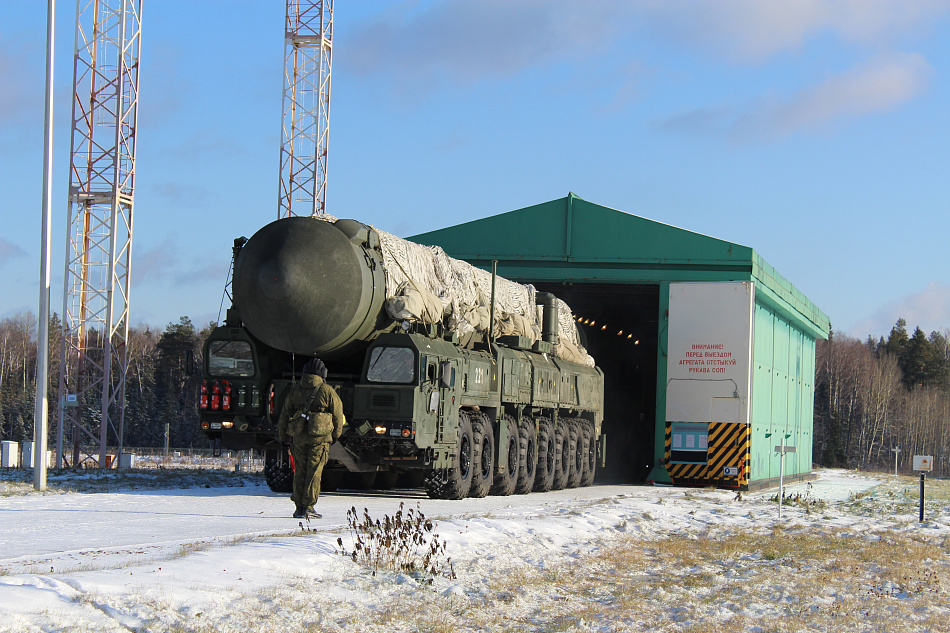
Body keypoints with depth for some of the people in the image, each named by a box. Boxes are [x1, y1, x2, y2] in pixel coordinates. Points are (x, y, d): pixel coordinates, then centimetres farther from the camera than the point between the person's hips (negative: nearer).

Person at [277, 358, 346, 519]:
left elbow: (284, 415, 12)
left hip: (298, 437, 3)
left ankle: (299, 507, 9)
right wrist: (335, 435, 19)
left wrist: (283, 437, 20)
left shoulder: (295, 391, 9)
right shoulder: (327, 391, 0)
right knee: (314, 472, 0)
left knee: (300, 472, 9)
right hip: (320, 437, -3)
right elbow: (337, 415, 4)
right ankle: (308, 508, -2)